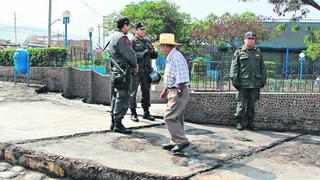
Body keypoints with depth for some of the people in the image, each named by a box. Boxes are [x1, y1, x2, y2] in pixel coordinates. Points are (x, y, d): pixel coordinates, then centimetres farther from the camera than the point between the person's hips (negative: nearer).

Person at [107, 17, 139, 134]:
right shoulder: (122, 37, -14)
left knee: (116, 96, 15)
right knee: (123, 97, -7)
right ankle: (118, 124, -6)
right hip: (123, 71, -10)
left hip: (115, 70, 10)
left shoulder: (112, 37, 17)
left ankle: (113, 123, 22)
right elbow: (129, 54, -18)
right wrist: (135, 65, 1)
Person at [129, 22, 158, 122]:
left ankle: (146, 113, 19)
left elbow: (155, 56, 17)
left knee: (146, 92, 10)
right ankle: (133, 113, 6)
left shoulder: (147, 41, 17)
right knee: (133, 92, -1)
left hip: (147, 71, 6)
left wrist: (153, 52, -5)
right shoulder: (132, 41, -2)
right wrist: (143, 53, -18)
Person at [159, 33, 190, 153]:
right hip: (173, 91, 10)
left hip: (178, 92, -10)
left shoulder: (176, 58, -18)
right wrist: (165, 90, 28)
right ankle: (175, 142, 23)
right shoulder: (170, 58, 15)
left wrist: (180, 92, -18)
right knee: (176, 118, 14)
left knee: (170, 117, -11)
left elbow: (182, 79, -23)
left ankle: (182, 141, -5)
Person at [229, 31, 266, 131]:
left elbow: (262, 67, 18)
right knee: (241, 104, 0)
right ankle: (239, 123, 10)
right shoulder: (239, 52, 4)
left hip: (255, 84, 4)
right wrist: (235, 80, -10)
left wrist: (263, 80, 10)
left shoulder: (258, 53, 16)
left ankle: (250, 123, 17)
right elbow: (234, 67, -1)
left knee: (252, 104, 9)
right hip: (242, 83, -3)